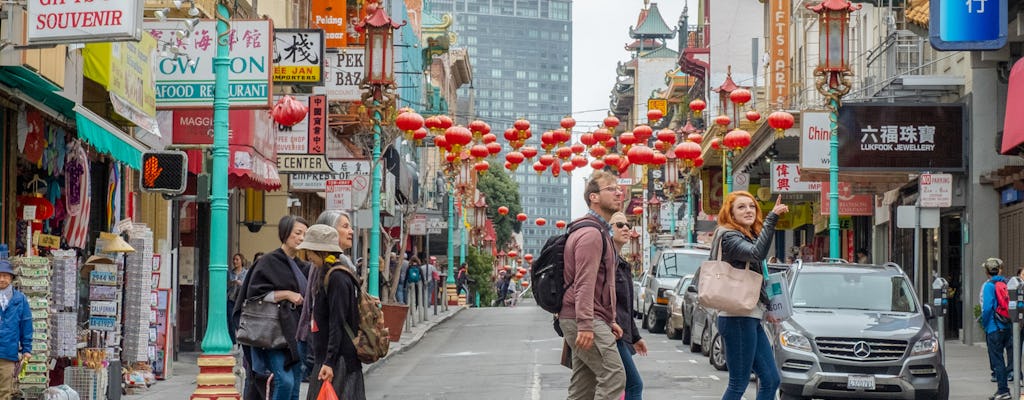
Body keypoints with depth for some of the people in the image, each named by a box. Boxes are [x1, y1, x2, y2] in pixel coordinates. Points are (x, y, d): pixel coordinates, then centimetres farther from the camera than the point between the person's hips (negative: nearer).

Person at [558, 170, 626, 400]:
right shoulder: (591, 234, -11)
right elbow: (585, 283, -21)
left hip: (591, 321, 11)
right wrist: (585, 324, -28)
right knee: (613, 376, -18)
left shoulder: (601, 233, 24)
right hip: (587, 320, -11)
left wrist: (609, 321, 24)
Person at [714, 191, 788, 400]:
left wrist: (766, 310, 18)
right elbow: (757, 253, -30)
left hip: (751, 318, 10)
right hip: (738, 318, -10)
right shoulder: (729, 237, -10)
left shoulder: (749, 237, 19)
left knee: (771, 380, 7)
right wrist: (772, 218, -33)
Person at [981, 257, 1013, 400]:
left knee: (997, 360, -1)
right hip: (1008, 327, 6)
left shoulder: (989, 285, -9)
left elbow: (987, 308, -16)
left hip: (994, 328, -6)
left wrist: (984, 324, -3)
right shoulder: (1006, 283, 7)